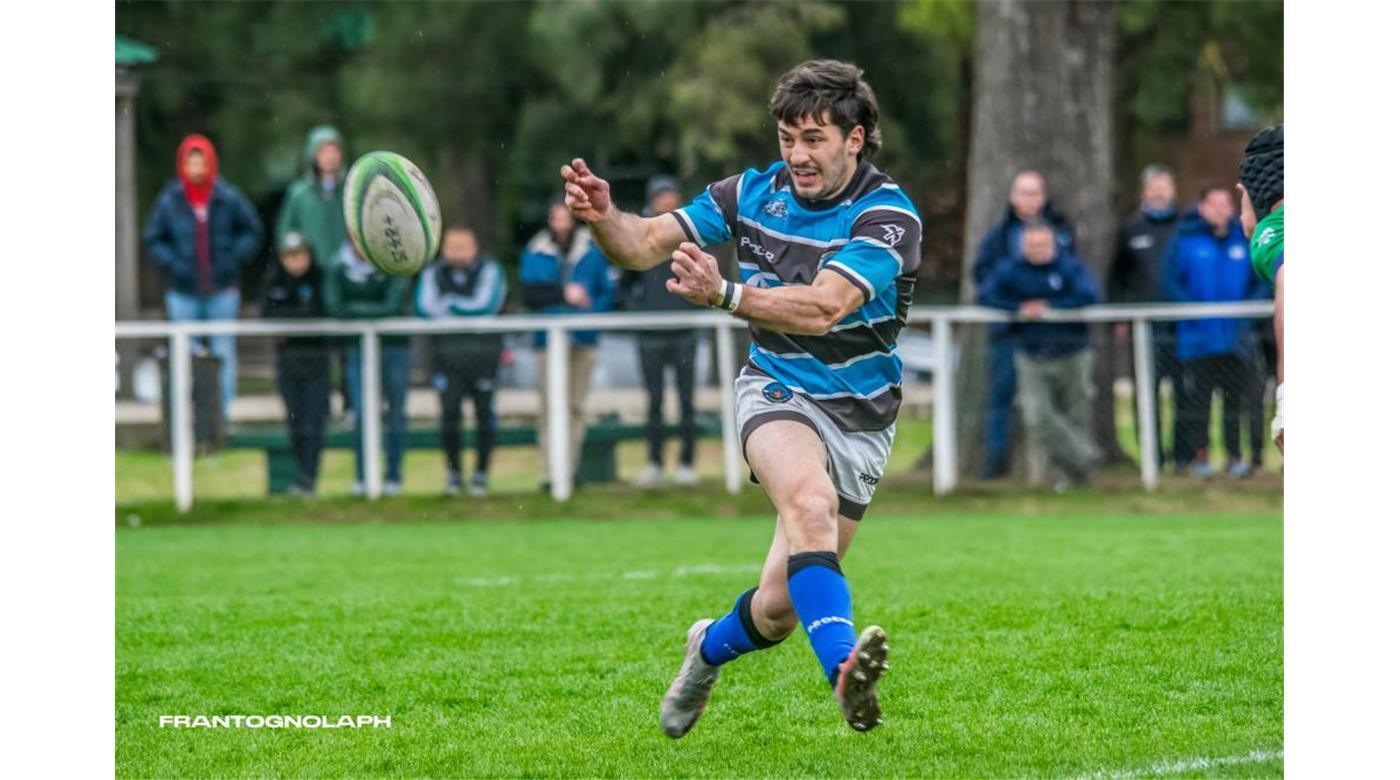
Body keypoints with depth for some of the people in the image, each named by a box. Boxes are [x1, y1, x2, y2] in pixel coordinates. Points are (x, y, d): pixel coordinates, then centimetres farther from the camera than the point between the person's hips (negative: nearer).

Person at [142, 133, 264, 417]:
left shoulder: (228, 198, -2)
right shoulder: (169, 200, -2)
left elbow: (253, 232, 9)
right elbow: (152, 239, 8)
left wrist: (233, 258, -4)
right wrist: (172, 263, -6)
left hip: (222, 290, 0)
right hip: (183, 294, 0)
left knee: (224, 352, 0)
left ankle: (223, 411, 7)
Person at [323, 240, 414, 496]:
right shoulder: (338, 271, 1)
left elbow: (394, 307, -14)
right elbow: (334, 309, -9)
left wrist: (357, 309, -14)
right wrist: (375, 312, -18)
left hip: (395, 348, -1)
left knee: (397, 415, 2)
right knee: (363, 413, -7)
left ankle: (393, 476, 12)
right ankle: (363, 477, 1)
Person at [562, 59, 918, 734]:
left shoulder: (888, 215, -16)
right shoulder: (754, 193, -3)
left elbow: (823, 309, -31)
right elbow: (647, 244, -5)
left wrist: (725, 294, -44)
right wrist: (603, 217, -28)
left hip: (861, 418, 0)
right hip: (779, 393, 0)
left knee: (782, 607, 3)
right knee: (809, 500, -36)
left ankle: (710, 649, 38)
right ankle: (843, 666, -52)